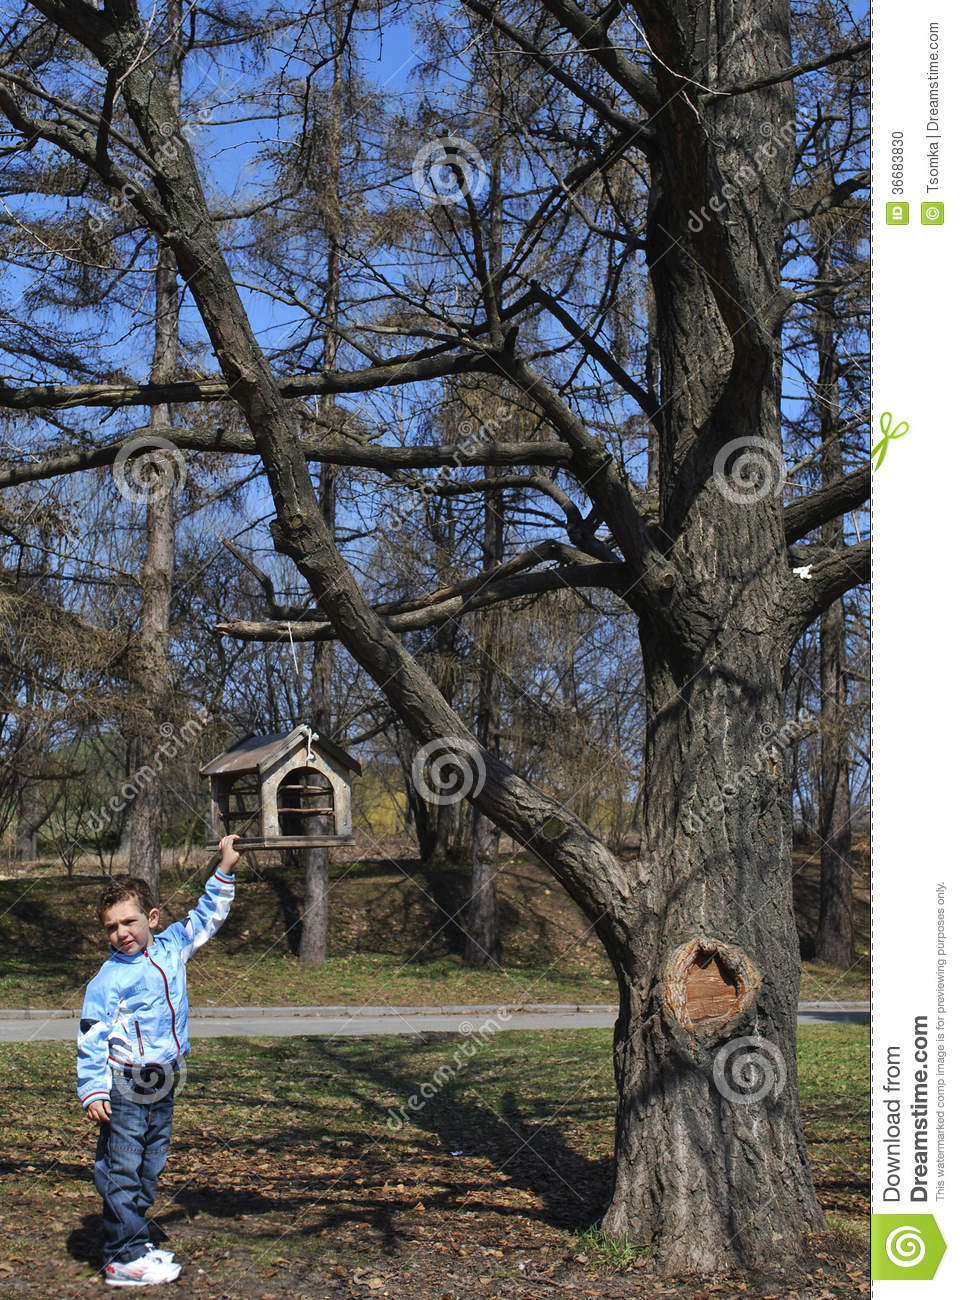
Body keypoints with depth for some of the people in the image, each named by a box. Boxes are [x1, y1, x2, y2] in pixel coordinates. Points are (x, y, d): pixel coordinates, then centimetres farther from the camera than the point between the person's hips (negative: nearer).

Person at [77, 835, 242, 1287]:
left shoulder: (171, 947, 4)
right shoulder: (108, 979, -11)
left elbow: (206, 917, 18)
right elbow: (91, 1037, -11)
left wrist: (224, 871, 13)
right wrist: (93, 1090, -17)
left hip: (162, 1086, 6)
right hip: (124, 1088, -6)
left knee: (148, 1169, 14)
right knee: (121, 1172, -3)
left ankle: (135, 1245, 25)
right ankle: (123, 1258, 3)